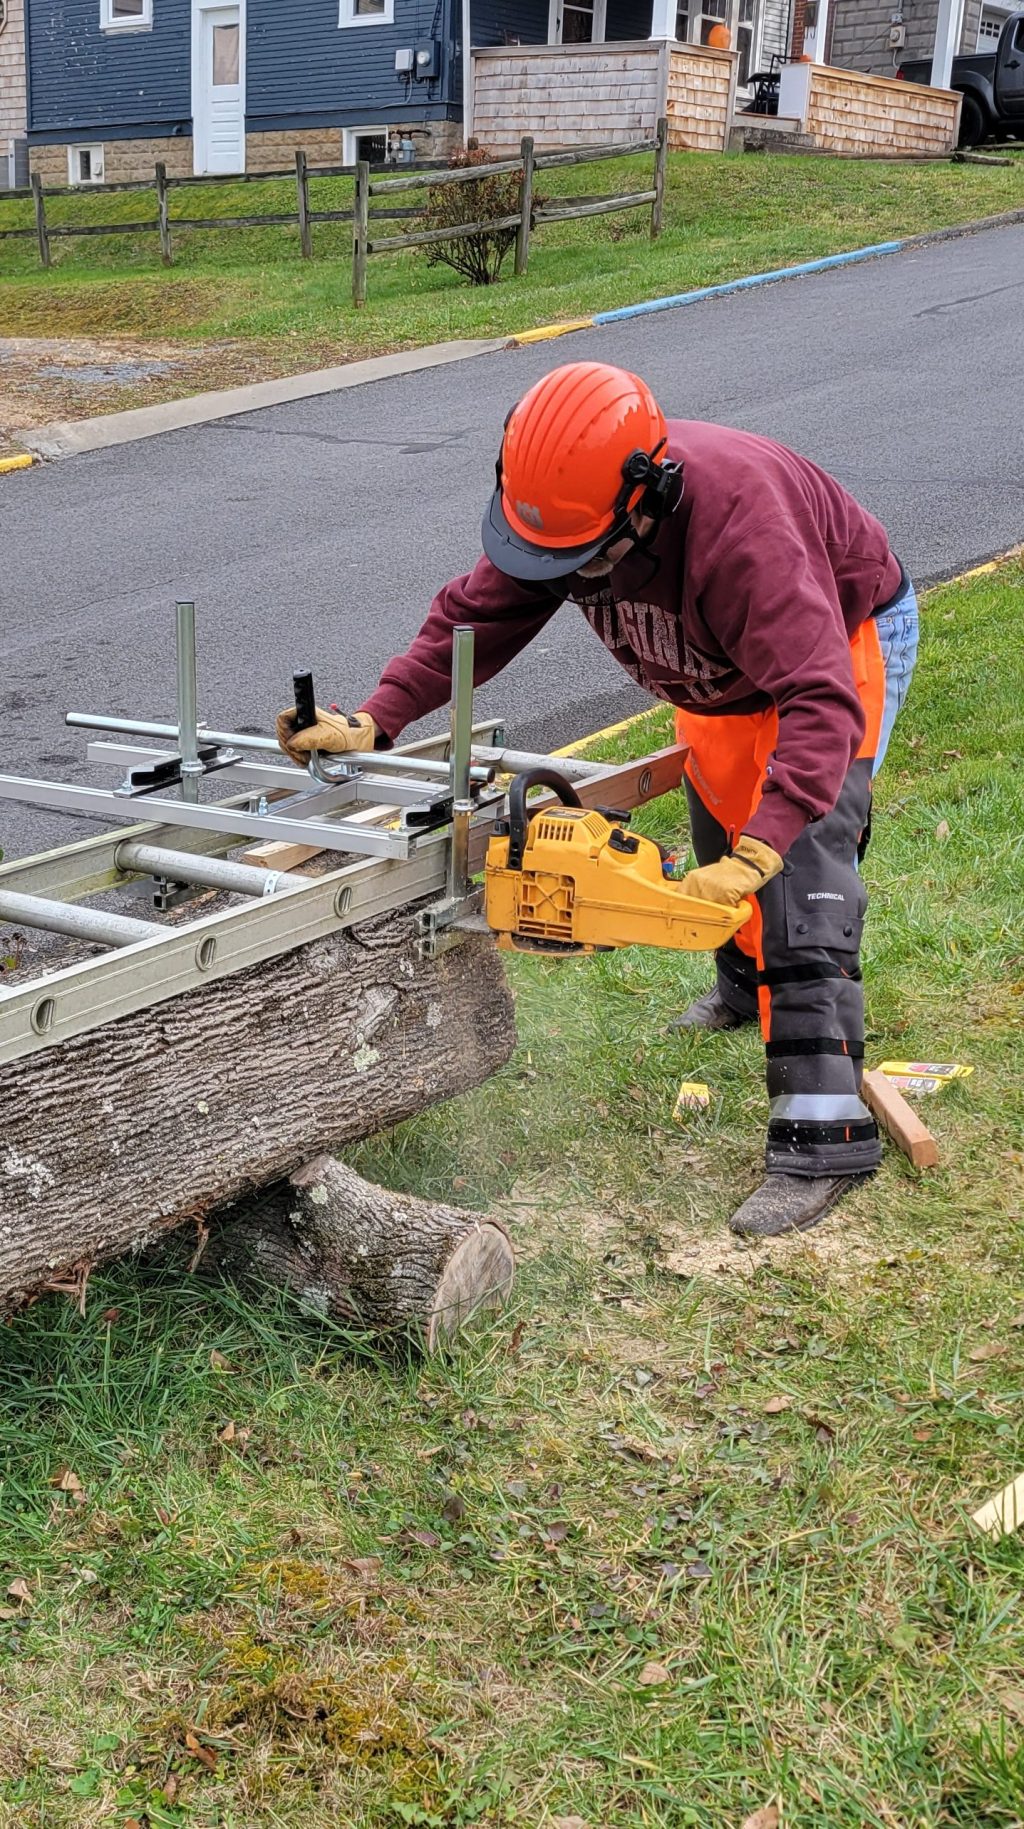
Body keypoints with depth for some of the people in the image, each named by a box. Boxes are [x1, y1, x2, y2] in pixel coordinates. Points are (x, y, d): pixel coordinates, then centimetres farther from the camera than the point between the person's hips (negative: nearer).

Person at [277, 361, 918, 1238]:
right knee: (719, 818, 24)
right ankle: (744, 985, 55)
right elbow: (473, 618, -16)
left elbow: (819, 705, -50)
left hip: (842, 637, -7)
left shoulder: (736, 527, -45)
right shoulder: (558, 506, -25)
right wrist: (371, 722, -28)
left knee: (799, 866, -20)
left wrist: (756, 854, -60)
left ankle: (824, 1140, -21)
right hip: (725, 665, 8)